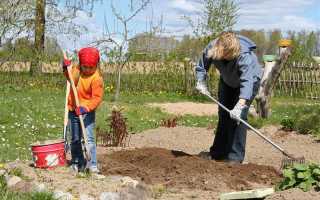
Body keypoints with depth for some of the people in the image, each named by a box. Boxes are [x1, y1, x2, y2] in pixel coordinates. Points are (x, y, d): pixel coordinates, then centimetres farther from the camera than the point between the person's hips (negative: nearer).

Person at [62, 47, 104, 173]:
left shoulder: (96, 78, -19)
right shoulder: (76, 69, 0)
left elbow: (97, 97, -24)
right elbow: (69, 77, 24)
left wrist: (86, 108, -37)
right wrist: (66, 67, 3)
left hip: (87, 112, -6)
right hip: (73, 110, 6)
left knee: (88, 138, -14)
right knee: (75, 139, 14)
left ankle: (93, 165, -12)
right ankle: (77, 163, 26)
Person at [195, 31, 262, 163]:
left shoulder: (245, 56, -43)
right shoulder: (212, 47, -29)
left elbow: (247, 82, -53)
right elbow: (202, 65, -9)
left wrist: (240, 106, -63)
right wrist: (201, 83, -21)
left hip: (250, 79, -5)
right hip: (227, 82, 6)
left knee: (238, 116, -17)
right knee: (223, 115, 10)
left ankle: (235, 157, -11)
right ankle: (217, 153, 21)